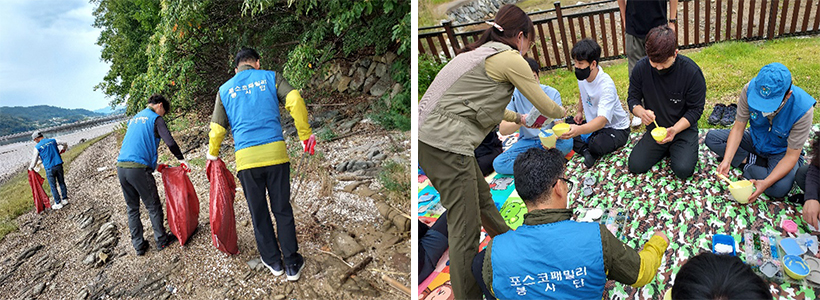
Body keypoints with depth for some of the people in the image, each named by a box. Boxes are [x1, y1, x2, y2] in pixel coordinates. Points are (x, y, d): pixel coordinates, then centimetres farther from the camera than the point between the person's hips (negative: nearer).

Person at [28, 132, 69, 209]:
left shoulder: (37, 147, -4)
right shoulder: (53, 141, 4)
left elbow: (34, 160, 4)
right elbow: (64, 144, 18)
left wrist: (30, 168, 22)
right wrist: (63, 149, 41)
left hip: (49, 168, -4)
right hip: (58, 165, 4)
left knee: (53, 186, 5)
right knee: (61, 182, 14)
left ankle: (58, 203, 10)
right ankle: (65, 199, 21)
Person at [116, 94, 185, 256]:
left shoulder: (133, 119, 24)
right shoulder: (156, 118, 1)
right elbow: (170, 142, -12)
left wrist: (154, 164, 33)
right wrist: (181, 159, 2)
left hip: (121, 168, 7)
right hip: (139, 168, -7)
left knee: (132, 208, 14)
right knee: (153, 207, 6)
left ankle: (138, 245, 19)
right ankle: (161, 240, 16)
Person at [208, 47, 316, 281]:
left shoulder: (225, 89, 14)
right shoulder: (270, 77, 9)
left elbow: (217, 128, 14)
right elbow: (295, 101, -6)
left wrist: (212, 153, 30)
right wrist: (305, 135, 0)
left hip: (246, 157, 1)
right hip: (276, 152, -1)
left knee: (259, 212, 14)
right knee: (282, 209, 9)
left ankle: (273, 261, 25)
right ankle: (292, 263, 15)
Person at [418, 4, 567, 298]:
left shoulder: (479, 52, 23)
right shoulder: (510, 58, -4)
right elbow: (547, 107, 3)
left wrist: (518, 118, 47)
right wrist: (566, 112, 26)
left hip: (430, 137, 10)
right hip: (446, 144, -10)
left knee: (481, 196, 27)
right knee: (465, 228, -1)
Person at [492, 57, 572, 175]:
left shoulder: (552, 93, -9)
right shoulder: (514, 95, -10)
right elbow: (502, 129, -18)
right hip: (527, 141, 1)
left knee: (567, 142, -34)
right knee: (498, 163, -23)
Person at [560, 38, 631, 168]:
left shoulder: (606, 85, -31)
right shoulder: (582, 77, -8)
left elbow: (602, 120, -44)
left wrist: (579, 130, -61)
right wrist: (579, 112, 2)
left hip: (616, 128, -7)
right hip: (594, 123, 8)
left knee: (597, 145, -36)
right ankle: (586, 150, -20)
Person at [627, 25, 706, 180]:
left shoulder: (691, 71, -19)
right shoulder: (641, 68, -12)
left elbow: (696, 109, -12)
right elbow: (633, 98, -1)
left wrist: (675, 130, -28)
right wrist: (641, 112, -25)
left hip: (683, 128, -3)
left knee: (683, 170, -22)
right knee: (635, 165, -11)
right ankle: (666, 149, 17)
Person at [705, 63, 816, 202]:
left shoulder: (802, 109, -32)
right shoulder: (750, 89, -25)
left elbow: (791, 155, -26)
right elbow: (738, 128, -16)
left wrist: (766, 183, -38)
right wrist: (726, 161, -30)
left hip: (781, 152, -3)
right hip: (755, 141, 3)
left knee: (780, 188, -32)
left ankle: (749, 166, -6)